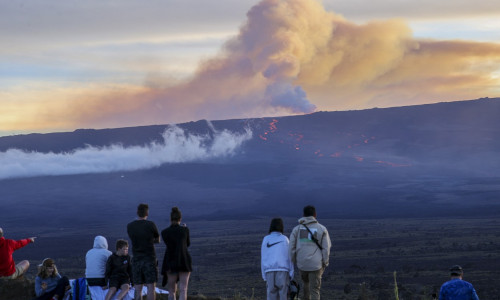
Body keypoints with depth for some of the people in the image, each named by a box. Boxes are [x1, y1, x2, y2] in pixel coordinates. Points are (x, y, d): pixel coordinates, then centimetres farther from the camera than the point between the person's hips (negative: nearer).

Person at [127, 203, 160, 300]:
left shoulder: (129, 226, 3)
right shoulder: (151, 225, -7)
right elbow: (157, 240, 8)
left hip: (136, 260, 3)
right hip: (150, 259, -3)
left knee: (138, 289, 5)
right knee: (151, 287, -2)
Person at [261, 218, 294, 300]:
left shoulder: (266, 239, 8)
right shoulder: (285, 239, 6)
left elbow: (263, 259, 7)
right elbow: (289, 257, 3)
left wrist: (264, 277, 10)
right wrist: (291, 275, 5)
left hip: (270, 271, 1)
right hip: (283, 271, -1)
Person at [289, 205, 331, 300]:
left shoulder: (297, 229, 3)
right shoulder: (322, 229, 0)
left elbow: (291, 247, 0)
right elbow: (326, 248, -4)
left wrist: (293, 262, 12)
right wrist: (325, 264, 4)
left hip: (302, 264, 2)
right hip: (316, 264, -2)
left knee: (306, 282, 31)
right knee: (315, 290, 2)